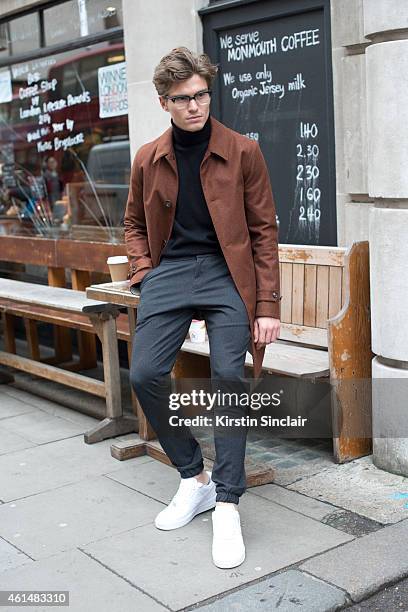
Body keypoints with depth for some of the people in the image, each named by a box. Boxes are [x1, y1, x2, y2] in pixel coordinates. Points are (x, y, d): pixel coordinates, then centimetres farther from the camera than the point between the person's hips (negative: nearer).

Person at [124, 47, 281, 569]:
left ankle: (227, 505, -4)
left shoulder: (242, 152, 0)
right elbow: (134, 224, 22)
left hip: (225, 272, -3)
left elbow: (264, 229, 0)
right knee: (144, 374, -11)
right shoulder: (148, 159, 9)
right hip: (169, 271, 3)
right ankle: (194, 478, 11)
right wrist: (144, 273, 4)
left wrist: (268, 305, -6)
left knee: (229, 377, -17)